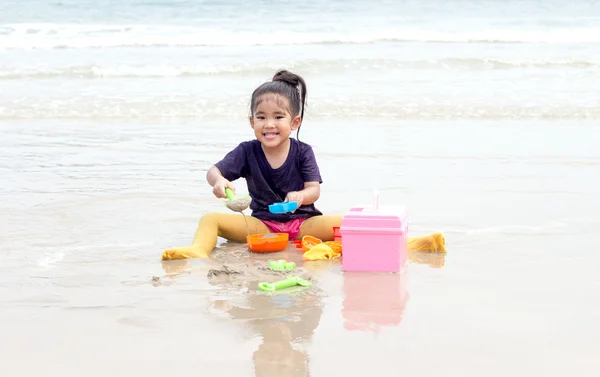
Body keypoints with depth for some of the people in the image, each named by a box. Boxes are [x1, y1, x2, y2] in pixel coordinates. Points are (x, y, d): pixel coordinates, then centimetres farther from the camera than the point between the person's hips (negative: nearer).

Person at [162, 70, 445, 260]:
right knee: (211, 219, -20)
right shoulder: (247, 152, 1)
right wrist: (218, 182, -31)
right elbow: (213, 170, -5)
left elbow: (314, 190, -10)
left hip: (303, 222, -1)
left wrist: (300, 196, -34)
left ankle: (403, 243, -32)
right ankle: (198, 250, -47)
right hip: (261, 224, 1)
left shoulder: (303, 152, -2)